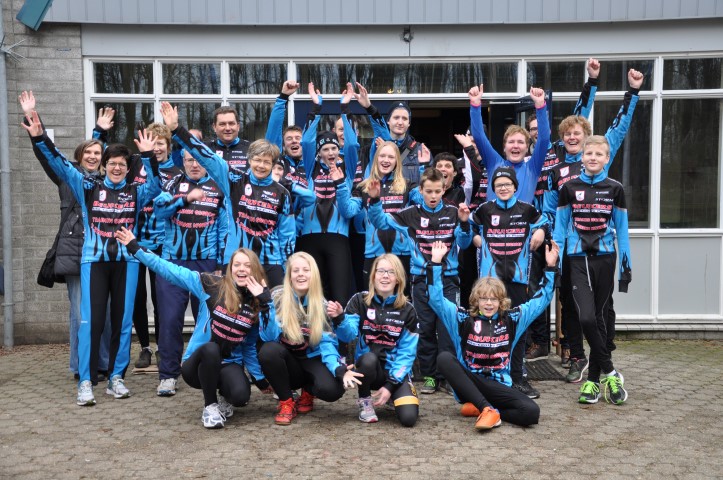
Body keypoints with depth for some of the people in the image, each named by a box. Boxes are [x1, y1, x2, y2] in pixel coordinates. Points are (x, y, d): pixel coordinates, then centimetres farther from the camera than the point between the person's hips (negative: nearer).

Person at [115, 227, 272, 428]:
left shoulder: (257, 304, -2)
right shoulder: (212, 285, -11)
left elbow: (250, 346, 7)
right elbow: (169, 269, -11)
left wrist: (260, 378, -1)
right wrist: (135, 248, -14)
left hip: (229, 364, 2)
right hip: (198, 364, -2)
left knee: (240, 396, -31)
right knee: (211, 348, -38)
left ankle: (224, 396, 10)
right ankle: (210, 406, -14)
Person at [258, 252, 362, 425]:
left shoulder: (322, 305, -5)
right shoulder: (277, 297, -12)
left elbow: (327, 343, -10)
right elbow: (269, 337, -19)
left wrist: (339, 369, -30)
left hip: (311, 361, 1)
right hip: (287, 364, 0)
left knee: (332, 389, -30)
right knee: (268, 351, -34)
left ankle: (308, 391, 9)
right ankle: (287, 402, -9)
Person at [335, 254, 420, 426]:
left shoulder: (407, 310, -2)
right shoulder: (360, 301, -3)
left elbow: (407, 353, -4)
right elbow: (348, 335, -16)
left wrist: (390, 386, -14)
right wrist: (339, 319, -39)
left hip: (395, 371, 1)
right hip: (368, 367, -1)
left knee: (409, 418, -20)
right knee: (369, 358, -36)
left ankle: (393, 396, 18)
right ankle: (365, 401, -6)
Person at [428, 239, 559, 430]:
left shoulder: (511, 319, 6)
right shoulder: (464, 318, 1)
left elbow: (541, 299, 7)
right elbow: (436, 299, -8)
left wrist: (551, 267, -3)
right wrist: (436, 263, -16)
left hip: (498, 386, 1)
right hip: (468, 383, 0)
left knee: (531, 412, -26)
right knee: (444, 358, -30)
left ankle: (481, 408, -8)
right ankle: (488, 410, -32)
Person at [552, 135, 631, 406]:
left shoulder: (614, 189, 4)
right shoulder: (569, 188, 3)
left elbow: (621, 229, 7)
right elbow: (560, 226, 6)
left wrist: (626, 264, 3)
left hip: (605, 259, 1)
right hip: (579, 260, -1)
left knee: (600, 318, 6)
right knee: (586, 318, -15)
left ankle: (593, 379, 17)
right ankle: (609, 372, 3)